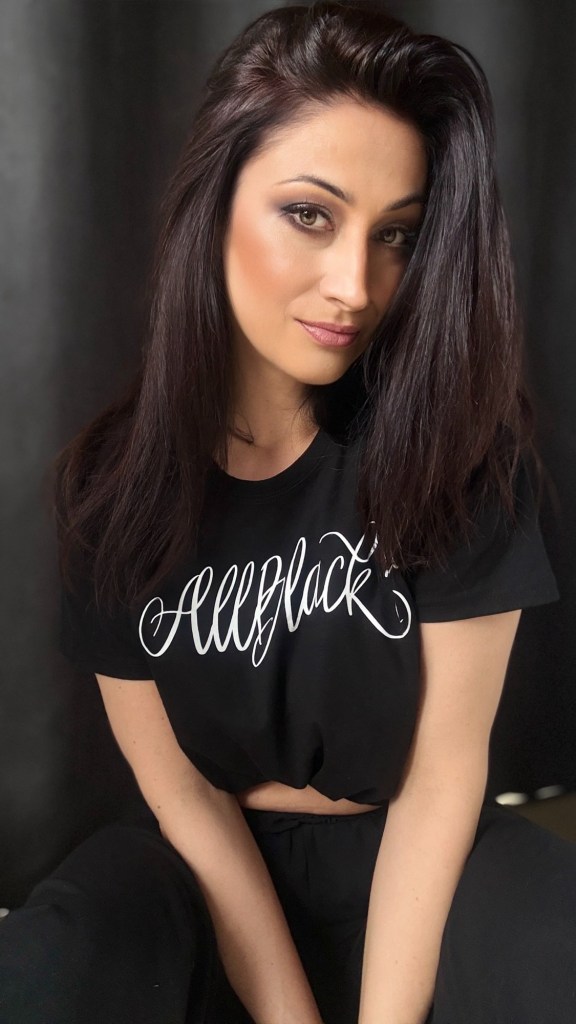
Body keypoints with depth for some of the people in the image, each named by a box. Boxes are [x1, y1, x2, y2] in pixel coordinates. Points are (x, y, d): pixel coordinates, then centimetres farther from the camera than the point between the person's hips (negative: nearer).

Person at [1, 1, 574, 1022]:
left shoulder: (458, 440, -16)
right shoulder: (114, 481, -11)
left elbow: (444, 768, -15)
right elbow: (179, 787, -7)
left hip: (414, 854, 0)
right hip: (207, 861, 1)